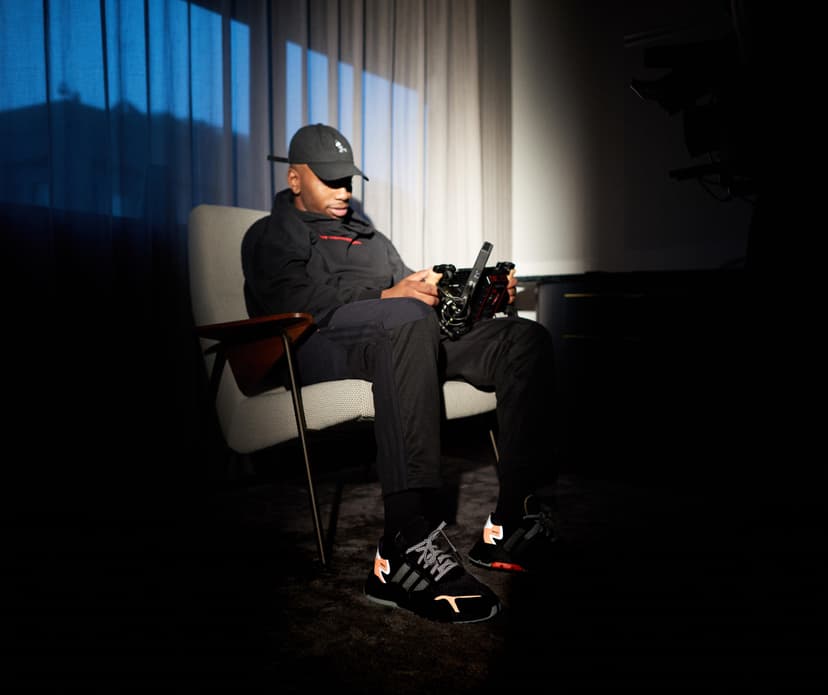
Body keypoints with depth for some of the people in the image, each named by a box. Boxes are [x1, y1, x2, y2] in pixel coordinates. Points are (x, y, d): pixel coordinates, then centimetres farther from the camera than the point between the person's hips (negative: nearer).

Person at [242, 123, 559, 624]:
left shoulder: (370, 237, 38)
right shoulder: (271, 236, 19)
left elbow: (416, 296, 25)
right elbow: (293, 300, -4)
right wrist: (387, 296, -17)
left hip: (405, 343, 6)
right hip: (322, 344, -6)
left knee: (525, 336, -16)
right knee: (410, 320, -40)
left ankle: (517, 522, -30)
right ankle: (410, 540, -50)